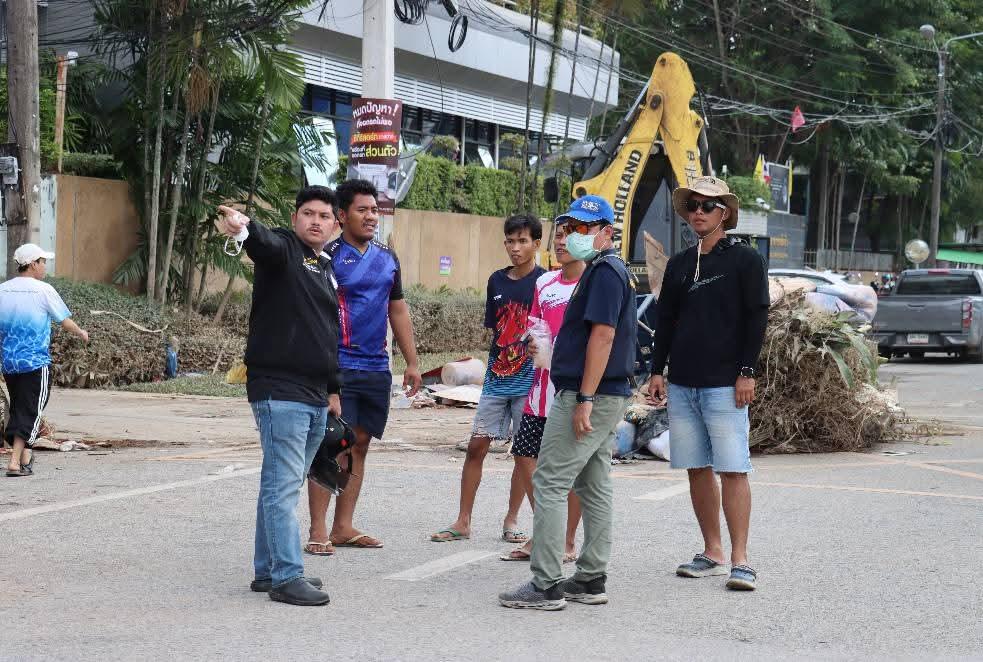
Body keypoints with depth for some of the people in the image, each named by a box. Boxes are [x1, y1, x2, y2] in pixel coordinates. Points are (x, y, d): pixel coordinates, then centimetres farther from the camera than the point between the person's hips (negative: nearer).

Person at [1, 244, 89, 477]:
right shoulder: (43, 290, -9)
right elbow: (65, 321, 1)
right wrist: (81, 333, 20)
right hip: (35, 362, -5)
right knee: (30, 411, -1)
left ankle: (25, 455, 26)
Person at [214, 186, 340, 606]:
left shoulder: (329, 271, 19)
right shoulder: (282, 249, -4)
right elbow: (263, 241, -29)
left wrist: (334, 389, 23)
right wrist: (242, 228, -52)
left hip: (315, 397, 8)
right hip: (279, 391, -8)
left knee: (283, 484, 13)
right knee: (283, 484, -9)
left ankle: (267, 570, 20)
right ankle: (286, 577, -8)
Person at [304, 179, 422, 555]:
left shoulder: (387, 258, 14)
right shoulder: (329, 255, -5)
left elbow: (398, 310, 21)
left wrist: (411, 361, 17)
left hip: (376, 368, 6)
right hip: (337, 365, -6)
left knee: (360, 444, 9)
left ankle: (343, 527, 15)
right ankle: (318, 530, -4)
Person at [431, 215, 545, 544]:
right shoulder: (497, 281, 10)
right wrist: (496, 365, 10)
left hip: (528, 380, -4)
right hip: (496, 378, 5)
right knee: (476, 446, 2)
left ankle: (511, 521, 16)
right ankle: (463, 522, 8)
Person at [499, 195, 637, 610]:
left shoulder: (605, 271, -13)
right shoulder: (612, 270, 19)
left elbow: (602, 335, -21)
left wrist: (585, 399, -24)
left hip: (590, 396, -11)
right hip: (608, 396, 11)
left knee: (550, 483, -9)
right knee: (594, 487, 12)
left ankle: (546, 586, -9)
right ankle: (591, 580, 17)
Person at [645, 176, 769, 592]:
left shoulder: (745, 260, 0)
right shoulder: (678, 265, 15)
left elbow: (757, 318, -4)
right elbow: (665, 321, 18)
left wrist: (747, 372, -11)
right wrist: (657, 371, 11)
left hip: (725, 385, -5)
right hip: (681, 384, 6)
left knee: (733, 470, -8)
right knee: (697, 470, 7)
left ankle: (740, 560, -7)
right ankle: (712, 553, 14)